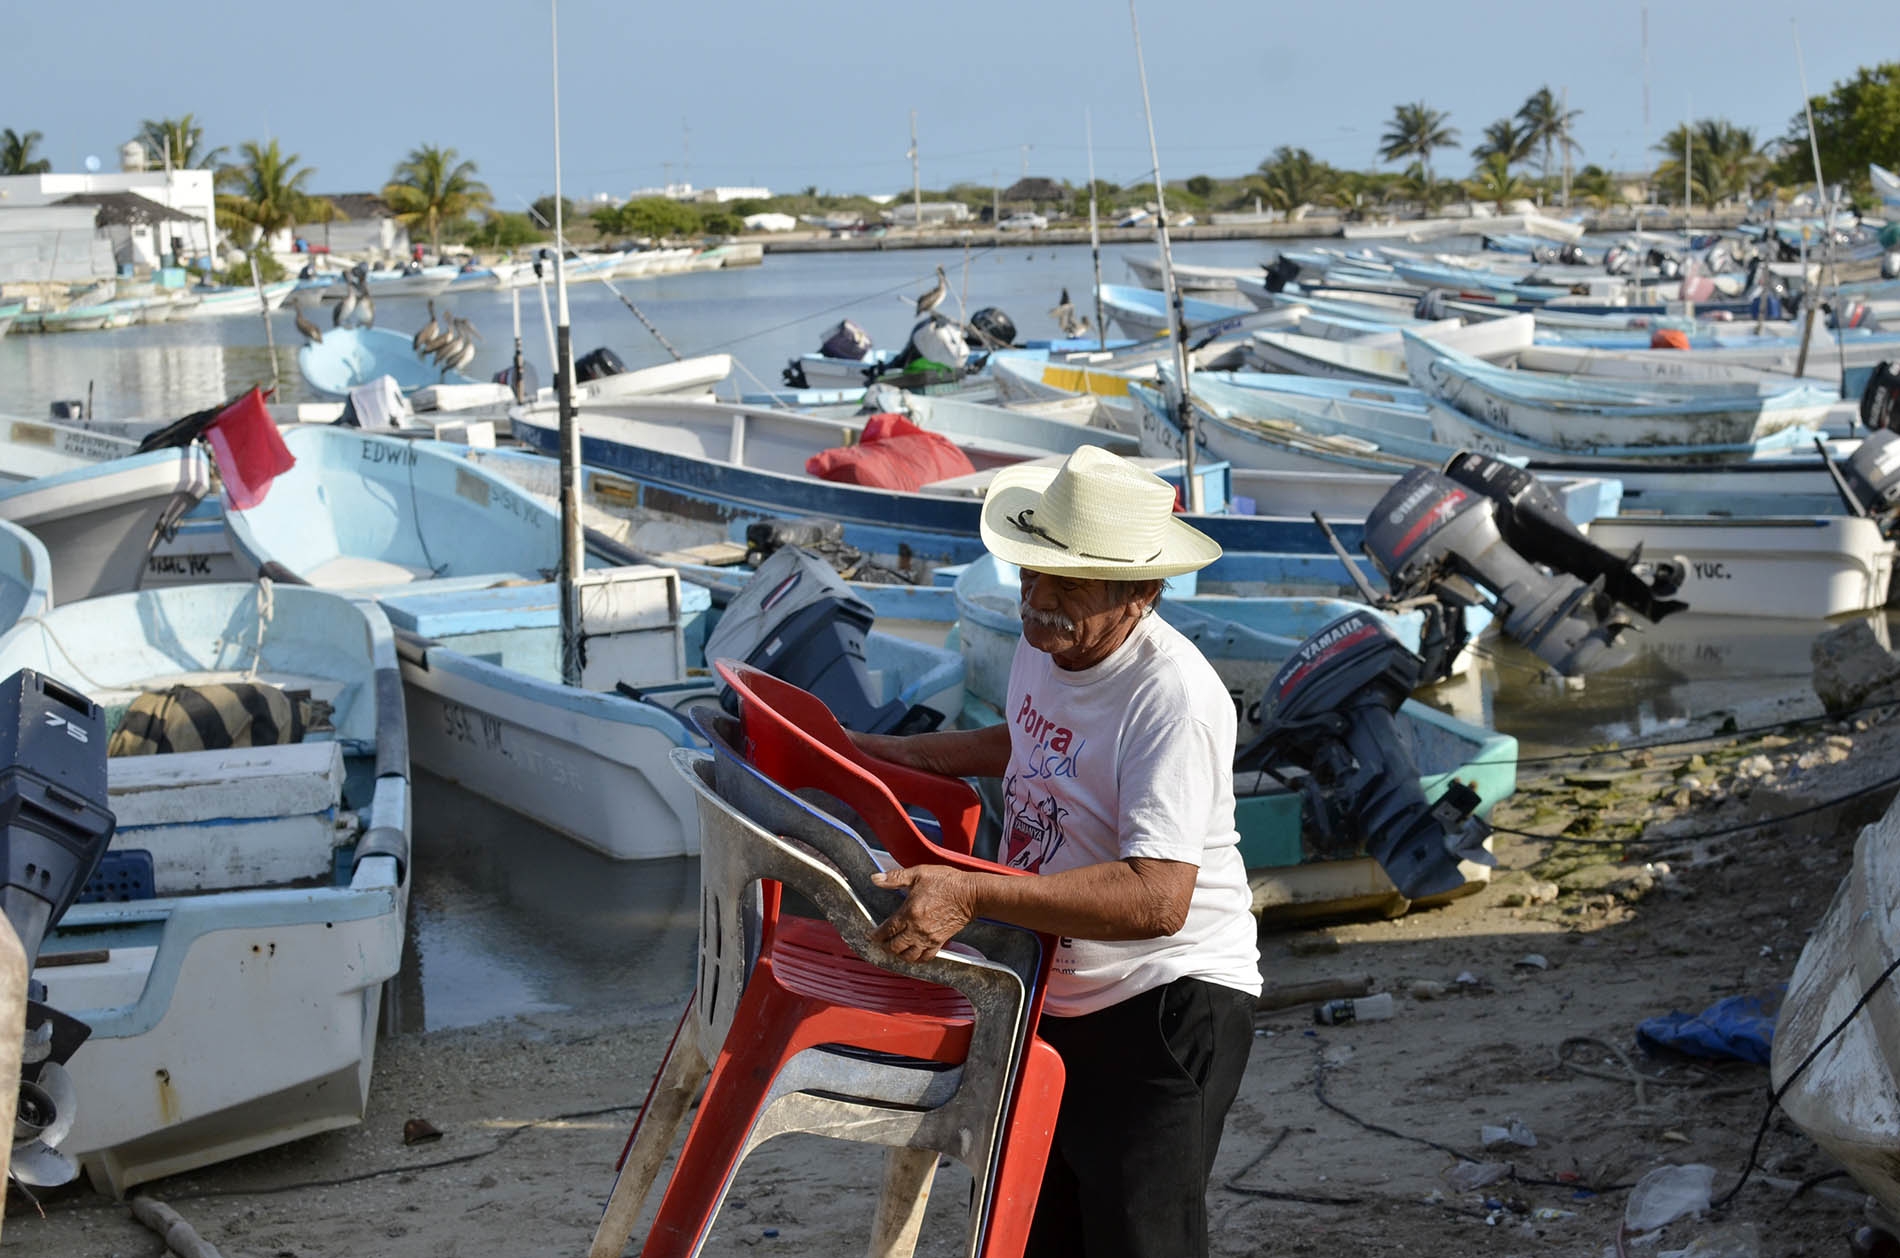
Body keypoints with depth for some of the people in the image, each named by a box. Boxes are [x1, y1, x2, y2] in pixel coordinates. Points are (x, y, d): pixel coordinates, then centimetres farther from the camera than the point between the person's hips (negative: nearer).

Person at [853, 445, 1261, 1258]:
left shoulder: (1174, 700, -26)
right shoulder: (1044, 643, 2)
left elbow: (1158, 898, -34)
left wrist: (972, 896, -39)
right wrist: (882, 752, 21)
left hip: (1166, 1003, -9)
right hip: (1053, 1000, 9)